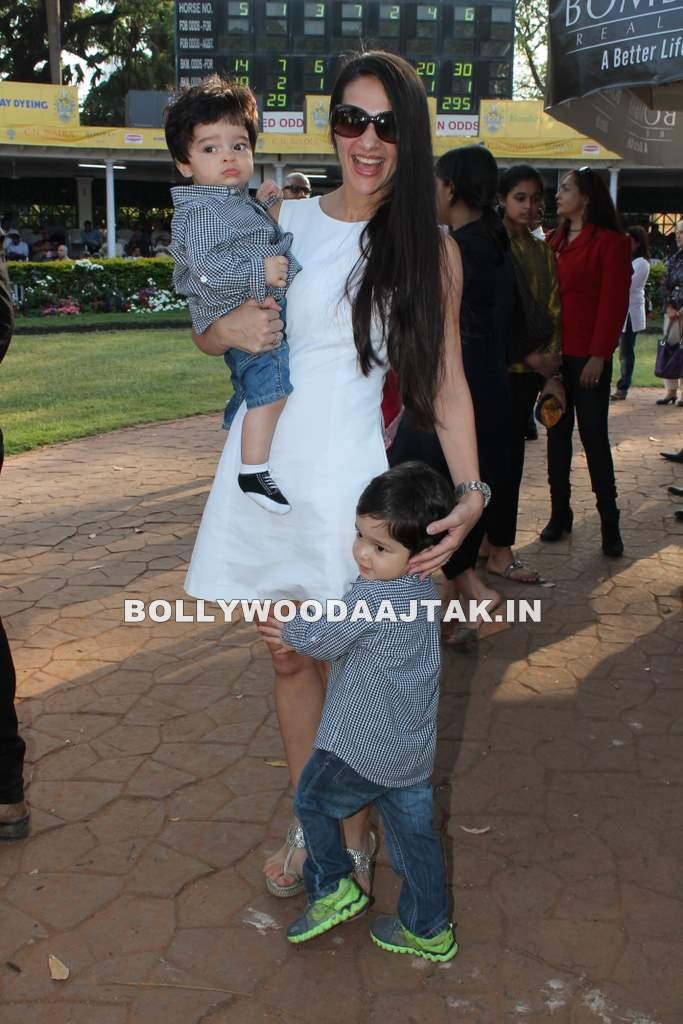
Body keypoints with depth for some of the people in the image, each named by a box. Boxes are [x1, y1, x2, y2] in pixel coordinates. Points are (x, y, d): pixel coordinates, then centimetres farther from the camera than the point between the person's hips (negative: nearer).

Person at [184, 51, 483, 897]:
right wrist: (227, 331, -10)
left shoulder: (430, 249, 2)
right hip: (264, 462, 3)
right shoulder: (281, 223, 7)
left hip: (346, 471, -3)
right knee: (288, 658, 13)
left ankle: (352, 837, 26)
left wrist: (470, 491, -10)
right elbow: (206, 333, 14)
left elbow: (447, 383, 2)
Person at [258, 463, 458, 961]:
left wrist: (287, 626, 6)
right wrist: (299, 634, 12)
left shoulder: (370, 597, -27)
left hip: (360, 751, -8)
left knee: (313, 802, 18)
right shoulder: (425, 591, 2)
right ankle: (428, 930, 28)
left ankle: (332, 887, 26)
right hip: (414, 752, 8)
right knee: (415, 835, 18)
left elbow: (320, 639, -13)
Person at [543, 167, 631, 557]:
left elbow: (614, 303, -10)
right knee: (557, 435, 10)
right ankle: (560, 514, 21)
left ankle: (610, 524, 8)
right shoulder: (555, 240, 12)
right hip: (554, 353, 6)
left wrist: (599, 356, -15)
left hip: (588, 358, -6)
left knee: (594, 437, -1)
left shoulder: (611, 243, -6)